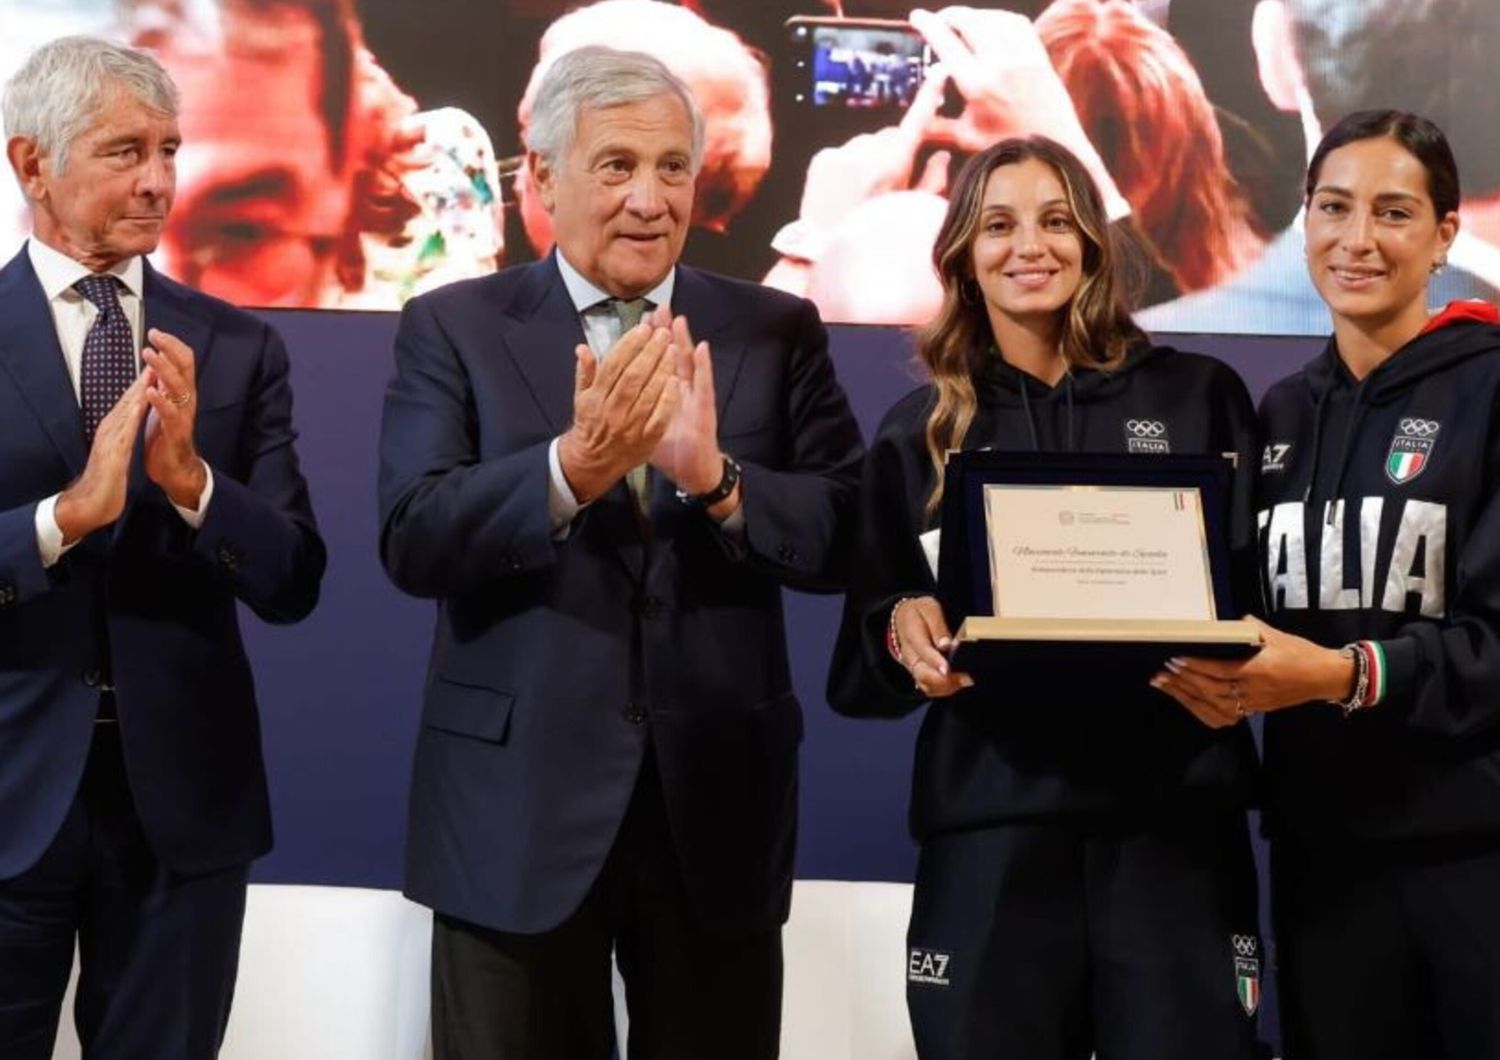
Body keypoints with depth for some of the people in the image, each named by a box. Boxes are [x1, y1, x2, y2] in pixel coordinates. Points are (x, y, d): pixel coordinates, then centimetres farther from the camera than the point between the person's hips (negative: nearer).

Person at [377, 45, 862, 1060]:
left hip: (718, 802, 2)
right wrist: (573, 465, -26)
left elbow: (851, 540, -4)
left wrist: (716, 476, -21)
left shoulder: (776, 332, 5)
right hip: (517, 804, -1)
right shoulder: (453, 328, 0)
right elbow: (414, 543, -11)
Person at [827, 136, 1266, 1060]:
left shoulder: (1200, 398, 6)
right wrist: (904, 626, -11)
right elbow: (863, 666, 11)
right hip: (991, 828, 1)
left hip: (1175, 819, -1)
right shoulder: (921, 430, 10)